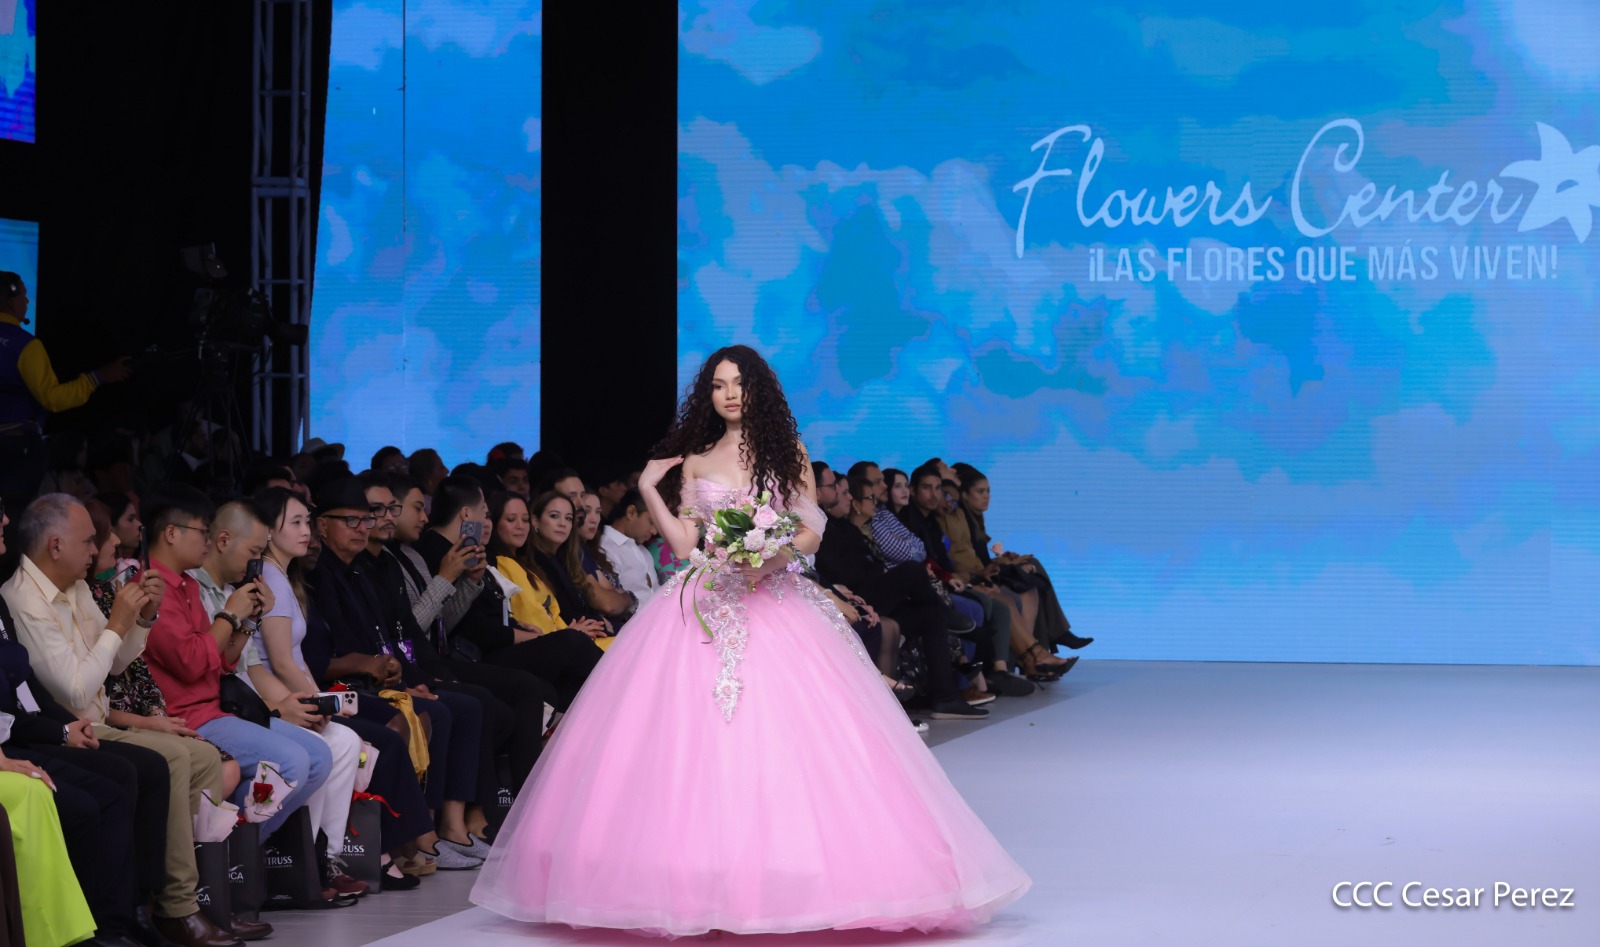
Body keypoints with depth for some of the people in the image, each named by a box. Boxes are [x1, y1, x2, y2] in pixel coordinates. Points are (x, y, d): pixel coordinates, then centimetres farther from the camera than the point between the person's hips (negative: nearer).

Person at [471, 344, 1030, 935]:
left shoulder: (787, 454, 8)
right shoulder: (696, 461, 12)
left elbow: (813, 532, 3)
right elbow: (684, 542, 6)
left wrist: (775, 553, -14)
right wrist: (648, 490, 2)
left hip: (776, 605, -2)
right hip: (710, 608, 2)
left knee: (783, 741, -9)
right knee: (697, 746, -7)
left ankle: (786, 876, -4)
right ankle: (707, 873, -3)